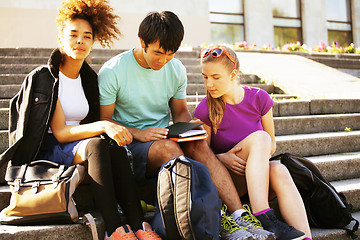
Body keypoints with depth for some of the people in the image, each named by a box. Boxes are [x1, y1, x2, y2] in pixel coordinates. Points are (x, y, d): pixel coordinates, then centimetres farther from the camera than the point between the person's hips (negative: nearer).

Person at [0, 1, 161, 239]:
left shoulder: (89, 78, 10)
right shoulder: (43, 78, -9)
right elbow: (60, 133, -17)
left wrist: (118, 129, -9)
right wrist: (103, 126, -30)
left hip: (79, 146, 5)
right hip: (47, 148, -5)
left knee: (116, 149, -27)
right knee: (97, 145, -33)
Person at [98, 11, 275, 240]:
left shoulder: (177, 70, 6)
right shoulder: (112, 72, -8)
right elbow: (102, 120, -5)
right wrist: (138, 134, -20)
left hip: (164, 138, 4)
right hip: (128, 145, -4)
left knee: (198, 144, -28)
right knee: (168, 147, -35)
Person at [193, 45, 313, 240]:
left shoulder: (259, 98, -1)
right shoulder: (205, 110, -7)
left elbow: (272, 145, 7)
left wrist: (249, 151, -15)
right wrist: (222, 158, -21)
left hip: (261, 174, 3)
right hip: (225, 179, -2)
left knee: (279, 172, -35)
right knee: (259, 137, -30)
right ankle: (264, 219, -41)